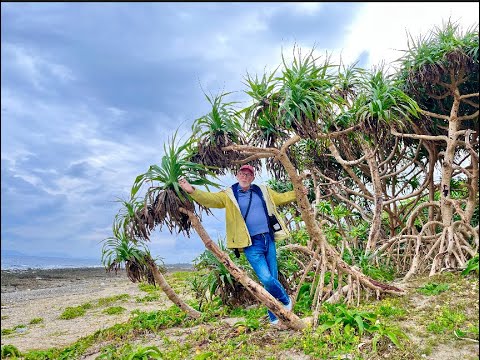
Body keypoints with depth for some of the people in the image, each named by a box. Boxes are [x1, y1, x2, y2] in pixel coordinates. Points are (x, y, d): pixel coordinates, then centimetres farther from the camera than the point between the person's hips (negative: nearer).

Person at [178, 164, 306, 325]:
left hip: (269, 240, 4)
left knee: (272, 279, 9)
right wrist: (192, 191, -30)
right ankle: (285, 299, 18)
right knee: (266, 279, -13)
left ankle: (274, 316, 29)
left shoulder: (263, 191, 12)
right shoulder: (229, 195, 0)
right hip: (251, 245, -4)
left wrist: (297, 193, 22)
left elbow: (281, 197, 27)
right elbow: (210, 199, -15)